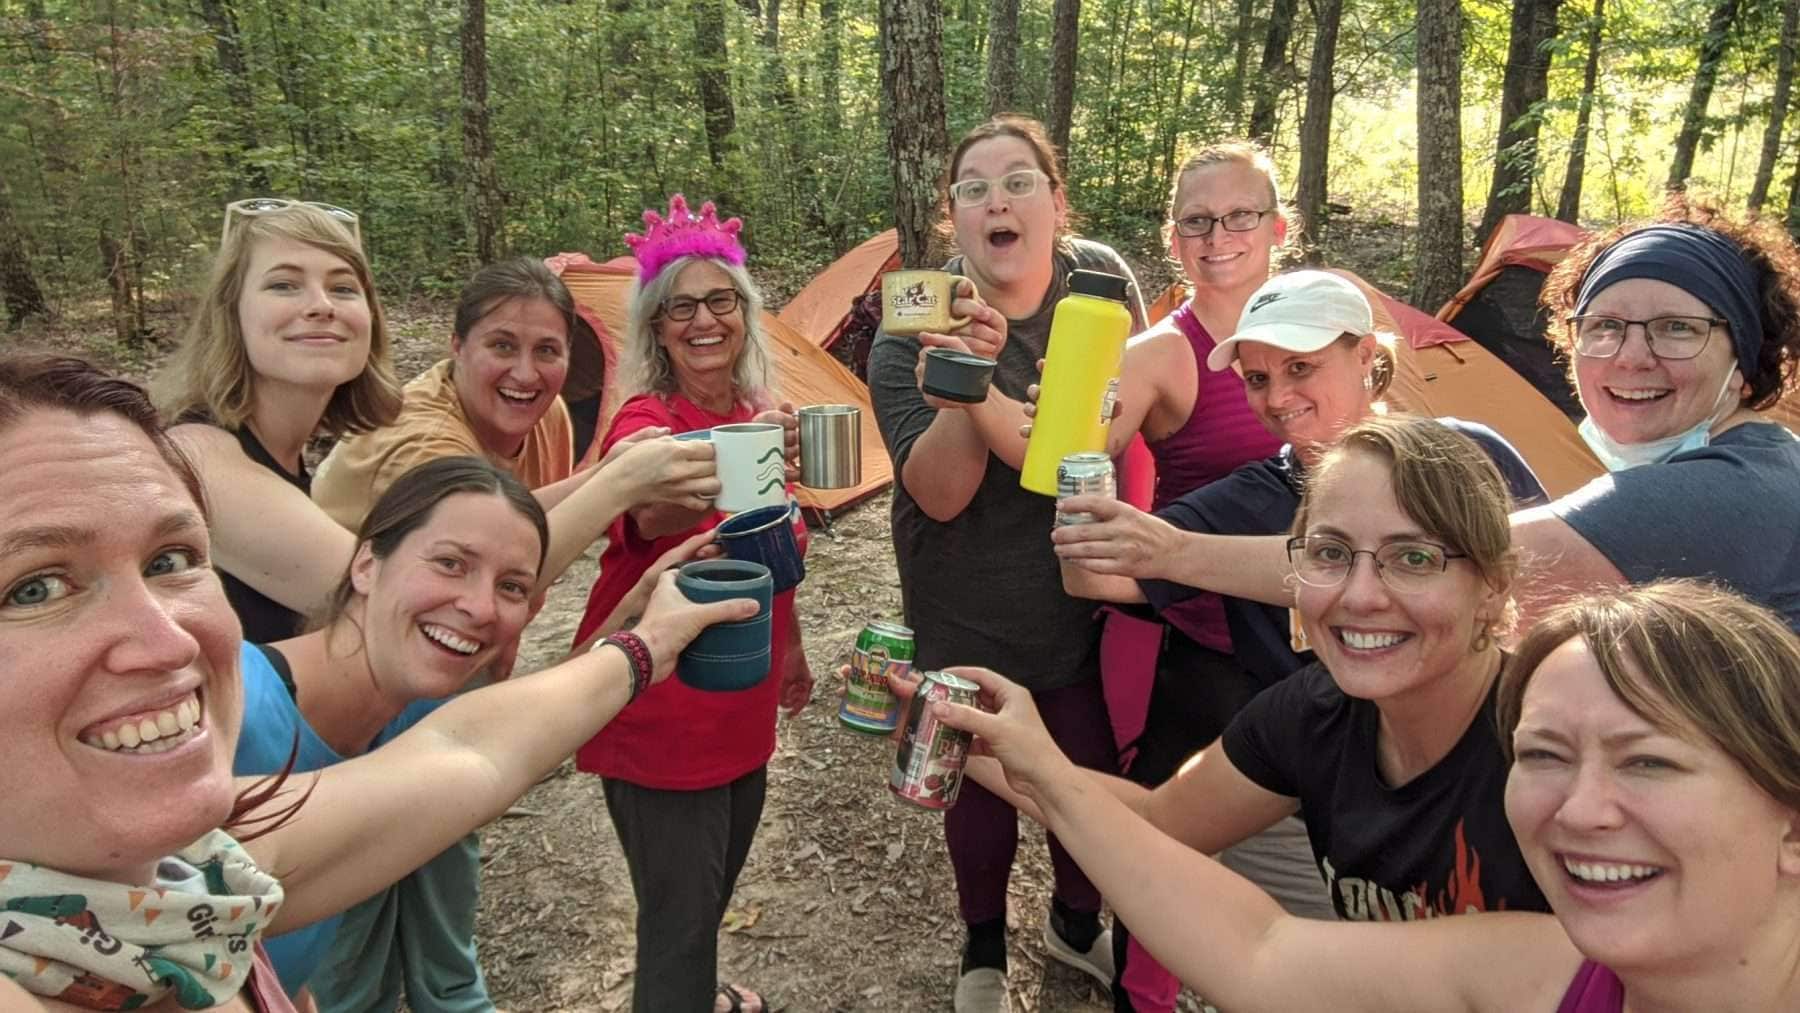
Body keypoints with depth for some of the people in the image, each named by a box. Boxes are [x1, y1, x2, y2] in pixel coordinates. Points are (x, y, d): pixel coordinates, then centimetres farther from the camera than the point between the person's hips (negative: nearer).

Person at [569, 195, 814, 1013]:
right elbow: (657, 515, -44)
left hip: (739, 702, 8)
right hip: (657, 714, -8)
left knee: (718, 878, 25)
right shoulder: (645, 423, -20)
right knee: (679, 908, 0)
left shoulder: (757, 415, 2)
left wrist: (790, 647, 23)